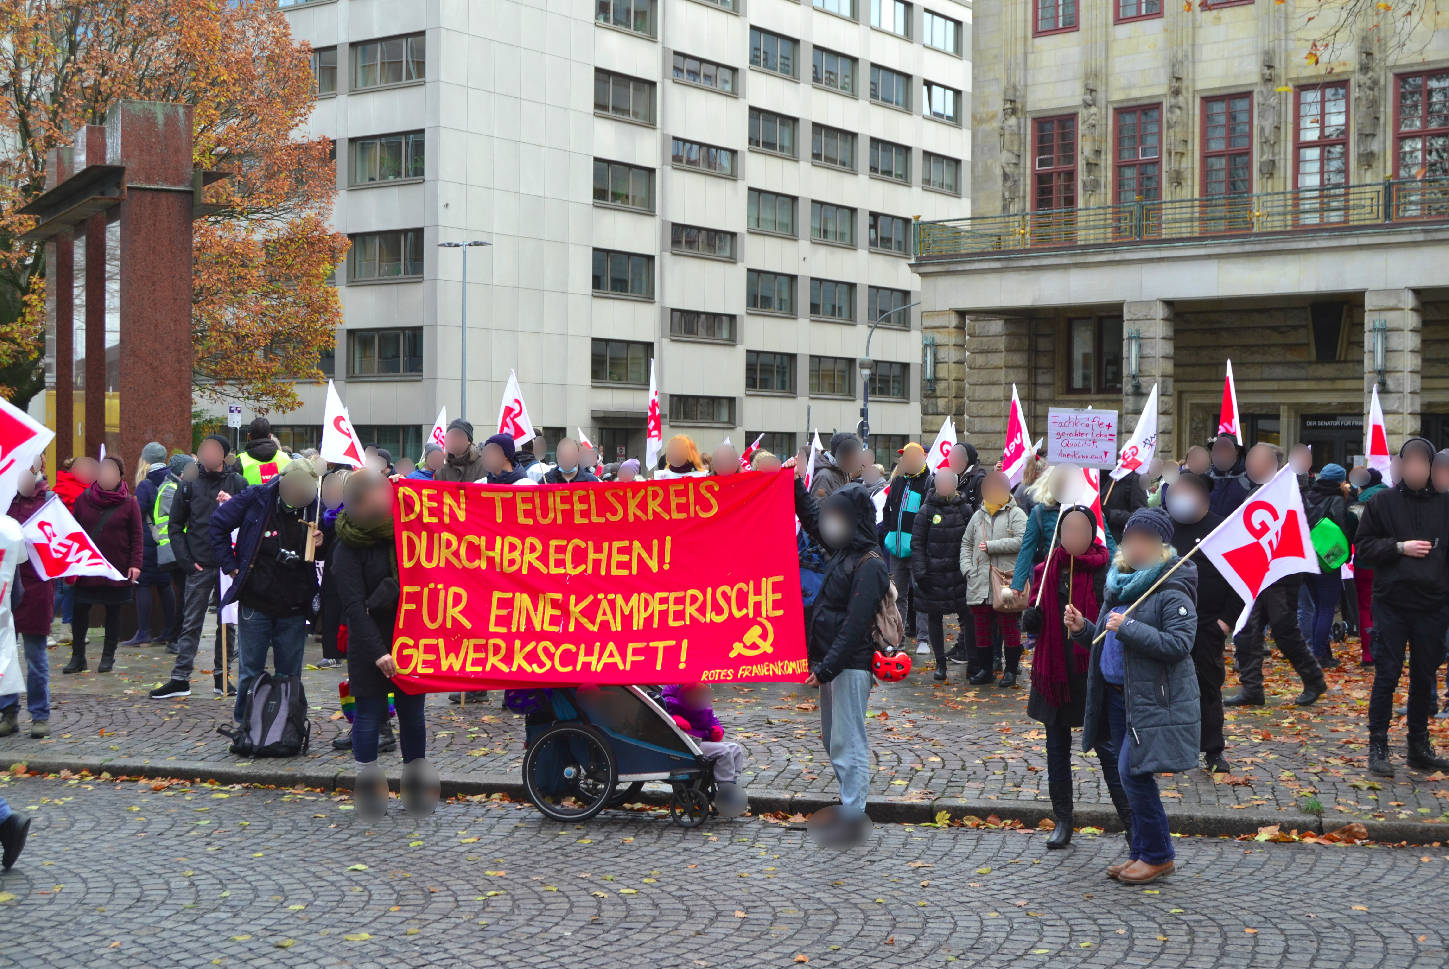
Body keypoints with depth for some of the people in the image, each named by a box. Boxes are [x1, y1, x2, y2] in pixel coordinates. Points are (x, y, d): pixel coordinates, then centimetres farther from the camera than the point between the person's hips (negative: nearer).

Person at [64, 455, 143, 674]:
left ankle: (108, 656, 18)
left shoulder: (129, 503, 0)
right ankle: (77, 657, 11)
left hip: (117, 569, -1)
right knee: (79, 609, 0)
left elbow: (136, 536, 0)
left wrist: (135, 564, -9)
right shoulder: (84, 499, 5)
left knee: (113, 611, 7)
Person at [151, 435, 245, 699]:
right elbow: (175, 526, 7)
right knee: (191, 623, 1)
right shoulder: (189, 484, 4)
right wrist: (186, 559, -2)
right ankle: (180, 678, 3)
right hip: (199, 567, 0)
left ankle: (221, 676, 17)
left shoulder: (236, 483, 4)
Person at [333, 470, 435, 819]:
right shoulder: (348, 547, -8)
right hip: (370, 643, -3)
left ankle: (416, 783, 18)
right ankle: (367, 783, 15)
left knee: (413, 713, 8)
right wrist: (377, 651, -21)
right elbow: (353, 605, -13)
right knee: (369, 714, 3)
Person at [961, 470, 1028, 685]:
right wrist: (967, 568, 6)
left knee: (1009, 628, 1)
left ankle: (1011, 670, 11)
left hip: (1006, 582, -5)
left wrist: (990, 546, -13)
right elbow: (966, 544, 22)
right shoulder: (978, 516, 18)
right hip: (979, 584, 5)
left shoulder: (1016, 514, 0)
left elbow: (1021, 541, -14)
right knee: (981, 627, 9)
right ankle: (985, 669, 19)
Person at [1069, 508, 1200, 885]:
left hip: (1155, 700, -9)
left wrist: (1128, 628, -25)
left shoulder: (1172, 592, -13)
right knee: (1128, 775, 13)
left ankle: (1158, 855, 4)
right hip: (1117, 695, 9)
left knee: (1133, 773, -10)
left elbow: (1179, 644, -23)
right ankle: (1143, 851, 24)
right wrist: (1082, 628, 4)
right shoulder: (1121, 586, 14)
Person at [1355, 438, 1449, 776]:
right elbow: (1363, 546, 1)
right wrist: (1399, 547, -13)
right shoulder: (1382, 502, 1)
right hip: (1391, 605, -2)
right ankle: (1378, 746, 6)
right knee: (1387, 676, -1)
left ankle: (1420, 747, 21)